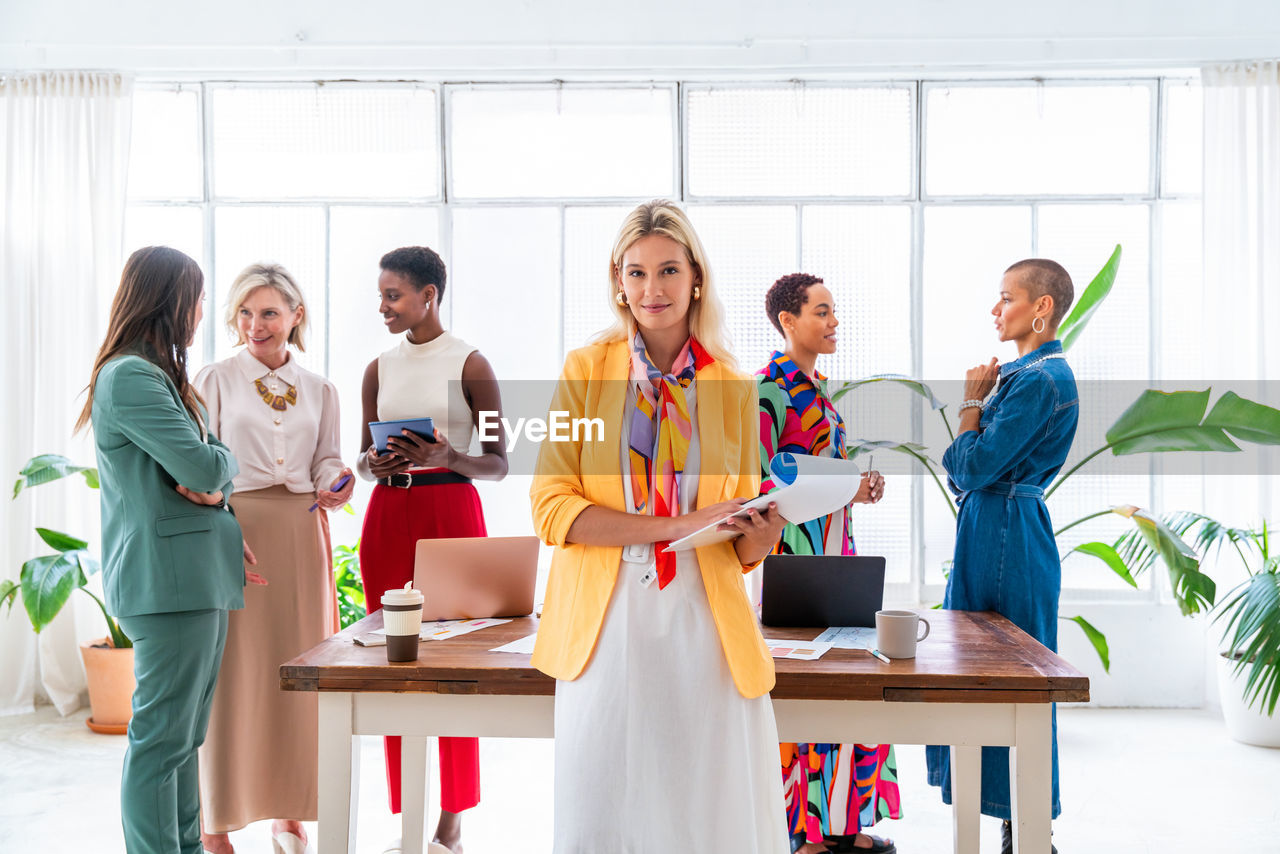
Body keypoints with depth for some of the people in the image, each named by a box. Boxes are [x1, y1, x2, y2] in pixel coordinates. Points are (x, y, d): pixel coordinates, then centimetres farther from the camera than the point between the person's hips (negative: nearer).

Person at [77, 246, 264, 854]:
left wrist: (214, 493, -1)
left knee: (184, 734, 16)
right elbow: (203, 467, -20)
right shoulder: (130, 377, -15)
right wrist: (226, 459, 2)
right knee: (162, 737, -3)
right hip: (167, 577, -10)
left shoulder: (151, 375, 18)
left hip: (197, 576, 10)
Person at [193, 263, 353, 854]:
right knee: (232, 667, -3)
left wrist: (335, 486, -9)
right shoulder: (215, 380, 3)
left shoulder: (319, 390, 12)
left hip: (301, 538, 3)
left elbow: (326, 462, 13)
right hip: (232, 531, -3)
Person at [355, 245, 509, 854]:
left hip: (451, 512, -5)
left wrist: (447, 457, -21)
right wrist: (373, 462, -6)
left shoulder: (469, 364, -3)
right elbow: (363, 457, 17)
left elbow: (498, 464, -3)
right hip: (387, 515, 5)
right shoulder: (379, 368, 11)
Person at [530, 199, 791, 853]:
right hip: (606, 626, -1)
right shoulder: (586, 370, 5)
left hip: (705, 627, 1)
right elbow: (551, 507, -6)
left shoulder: (735, 390, 10)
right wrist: (675, 525, -15)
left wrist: (757, 536, -10)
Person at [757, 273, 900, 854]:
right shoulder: (770, 388, -11)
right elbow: (758, 484, -17)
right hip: (791, 552, -9)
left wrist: (859, 479, 5)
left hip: (833, 548, 9)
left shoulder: (818, 387, 16)